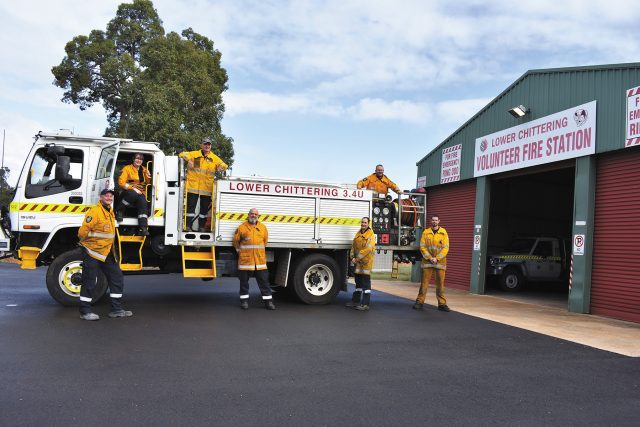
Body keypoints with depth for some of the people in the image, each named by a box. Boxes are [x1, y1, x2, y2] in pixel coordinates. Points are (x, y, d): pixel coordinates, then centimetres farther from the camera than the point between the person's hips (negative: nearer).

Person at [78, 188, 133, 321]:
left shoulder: (111, 212, 12)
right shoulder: (95, 211, -18)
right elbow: (83, 231, -20)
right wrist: (85, 242, -3)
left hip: (106, 252, 9)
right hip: (92, 251, -9)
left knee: (117, 277, 7)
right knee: (89, 282, 0)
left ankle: (116, 309, 13)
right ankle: (85, 311, 11)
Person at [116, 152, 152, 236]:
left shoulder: (144, 170, 17)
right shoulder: (127, 168, 4)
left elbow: (148, 183, 18)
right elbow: (121, 182, -6)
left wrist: (148, 175, -2)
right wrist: (133, 189, -18)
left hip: (140, 194, 3)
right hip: (128, 193, -3)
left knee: (143, 202, -33)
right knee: (132, 194, -40)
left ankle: (143, 228, -43)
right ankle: (119, 211, -20)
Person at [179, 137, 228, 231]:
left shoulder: (214, 158, 12)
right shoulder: (194, 154, 7)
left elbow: (224, 165, 15)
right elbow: (182, 154, 3)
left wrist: (221, 167, -8)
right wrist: (189, 159, -16)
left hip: (207, 188, 2)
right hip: (193, 186, -2)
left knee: (204, 208, 8)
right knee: (190, 206, -1)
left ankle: (201, 227, 18)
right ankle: (188, 226, 5)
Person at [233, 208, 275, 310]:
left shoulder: (263, 227, 9)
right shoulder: (242, 227, 1)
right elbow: (236, 241, 9)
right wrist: (240, 251, 12)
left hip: (260, 259, 2)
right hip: (245, 259, -2)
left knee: (264, 280, 3)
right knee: (244, 281, 7)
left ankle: (268, 301, 8)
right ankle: (244, 301, 19)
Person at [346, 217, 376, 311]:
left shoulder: (370, 234, -9)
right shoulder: (358, 233, 16)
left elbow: (368, 248, -19)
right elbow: (353, 246, 12)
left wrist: (357, 258, -18)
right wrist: (352, 257, -3)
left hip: (366, 261, -8)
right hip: (357, 261, 8)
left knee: (366, 283, -6)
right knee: (358, 281, 16)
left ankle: (365, 304, -5)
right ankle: (355, 301, 25)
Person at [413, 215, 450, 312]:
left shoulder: (443, 233, 3)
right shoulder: (426, 232, 4)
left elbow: (446, 248, -2)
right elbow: (422, 247, 0)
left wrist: (437, 258, -11)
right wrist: (430, 258, -11)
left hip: (440, 261, 0)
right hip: (427, 261, 0)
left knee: (440, 283, 4)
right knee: (424, 282, 1)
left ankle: (442, 304, 11)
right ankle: (419, 302, 7)